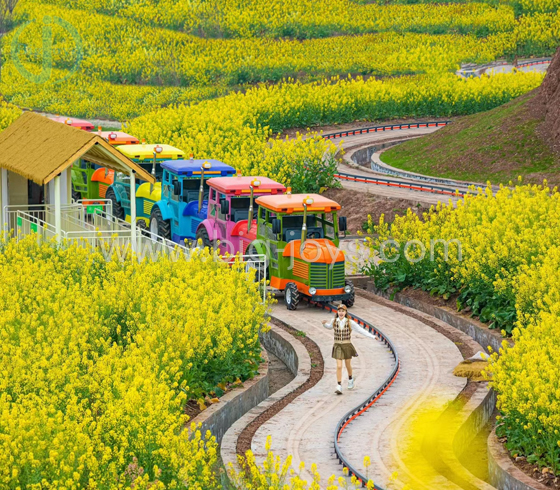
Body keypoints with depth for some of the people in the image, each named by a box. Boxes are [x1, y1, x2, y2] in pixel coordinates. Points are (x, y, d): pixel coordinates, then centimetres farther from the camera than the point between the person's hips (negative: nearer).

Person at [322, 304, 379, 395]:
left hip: (347, 346, 0)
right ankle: (339, 387, -8)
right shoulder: (334, 321, -5)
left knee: (348, 365, 17)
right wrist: (324, 323, -5)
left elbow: (361, 330, -10)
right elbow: (328, 326, 18)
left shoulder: (350, 322, -12)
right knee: (339, 366, -10)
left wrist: (373, 336, -14)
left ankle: (350, 379, 47)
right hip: (338, 346, 0)